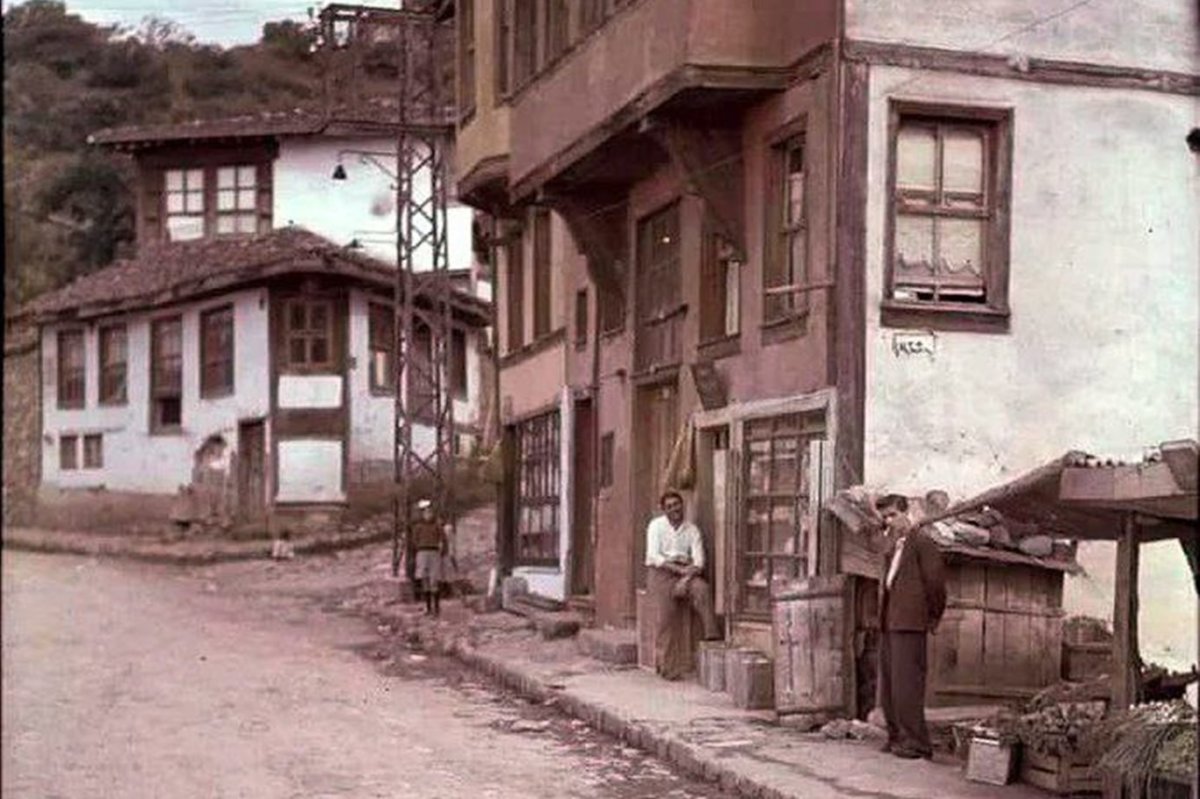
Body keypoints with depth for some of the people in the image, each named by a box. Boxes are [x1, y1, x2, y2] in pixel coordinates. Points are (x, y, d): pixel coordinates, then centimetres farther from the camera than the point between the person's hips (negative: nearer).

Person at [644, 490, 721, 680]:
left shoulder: (692, 529, 11)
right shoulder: (656, 525, 5)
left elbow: (699, 560, 2)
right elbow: (654, 557, -6)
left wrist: (688, 574, -18)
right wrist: (679, 569, -17)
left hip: (686, 572, 2)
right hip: (660, 572, -2)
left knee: (702, 588, -30)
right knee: (668, 605, -26)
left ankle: (712, 636, -33)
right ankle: (668, 664, -24)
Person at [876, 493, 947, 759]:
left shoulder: (922, 544, -7)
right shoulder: (891, 546, 18)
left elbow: (936, 583, -8)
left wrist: (932, 618, -2)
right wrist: (883, 616, 16)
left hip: (909, 624, -9)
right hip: (889, 625, 9)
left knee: (906, 683, -11)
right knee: (888, 684, 11)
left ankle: (915, 741, -7)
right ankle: (897, 736, 18)